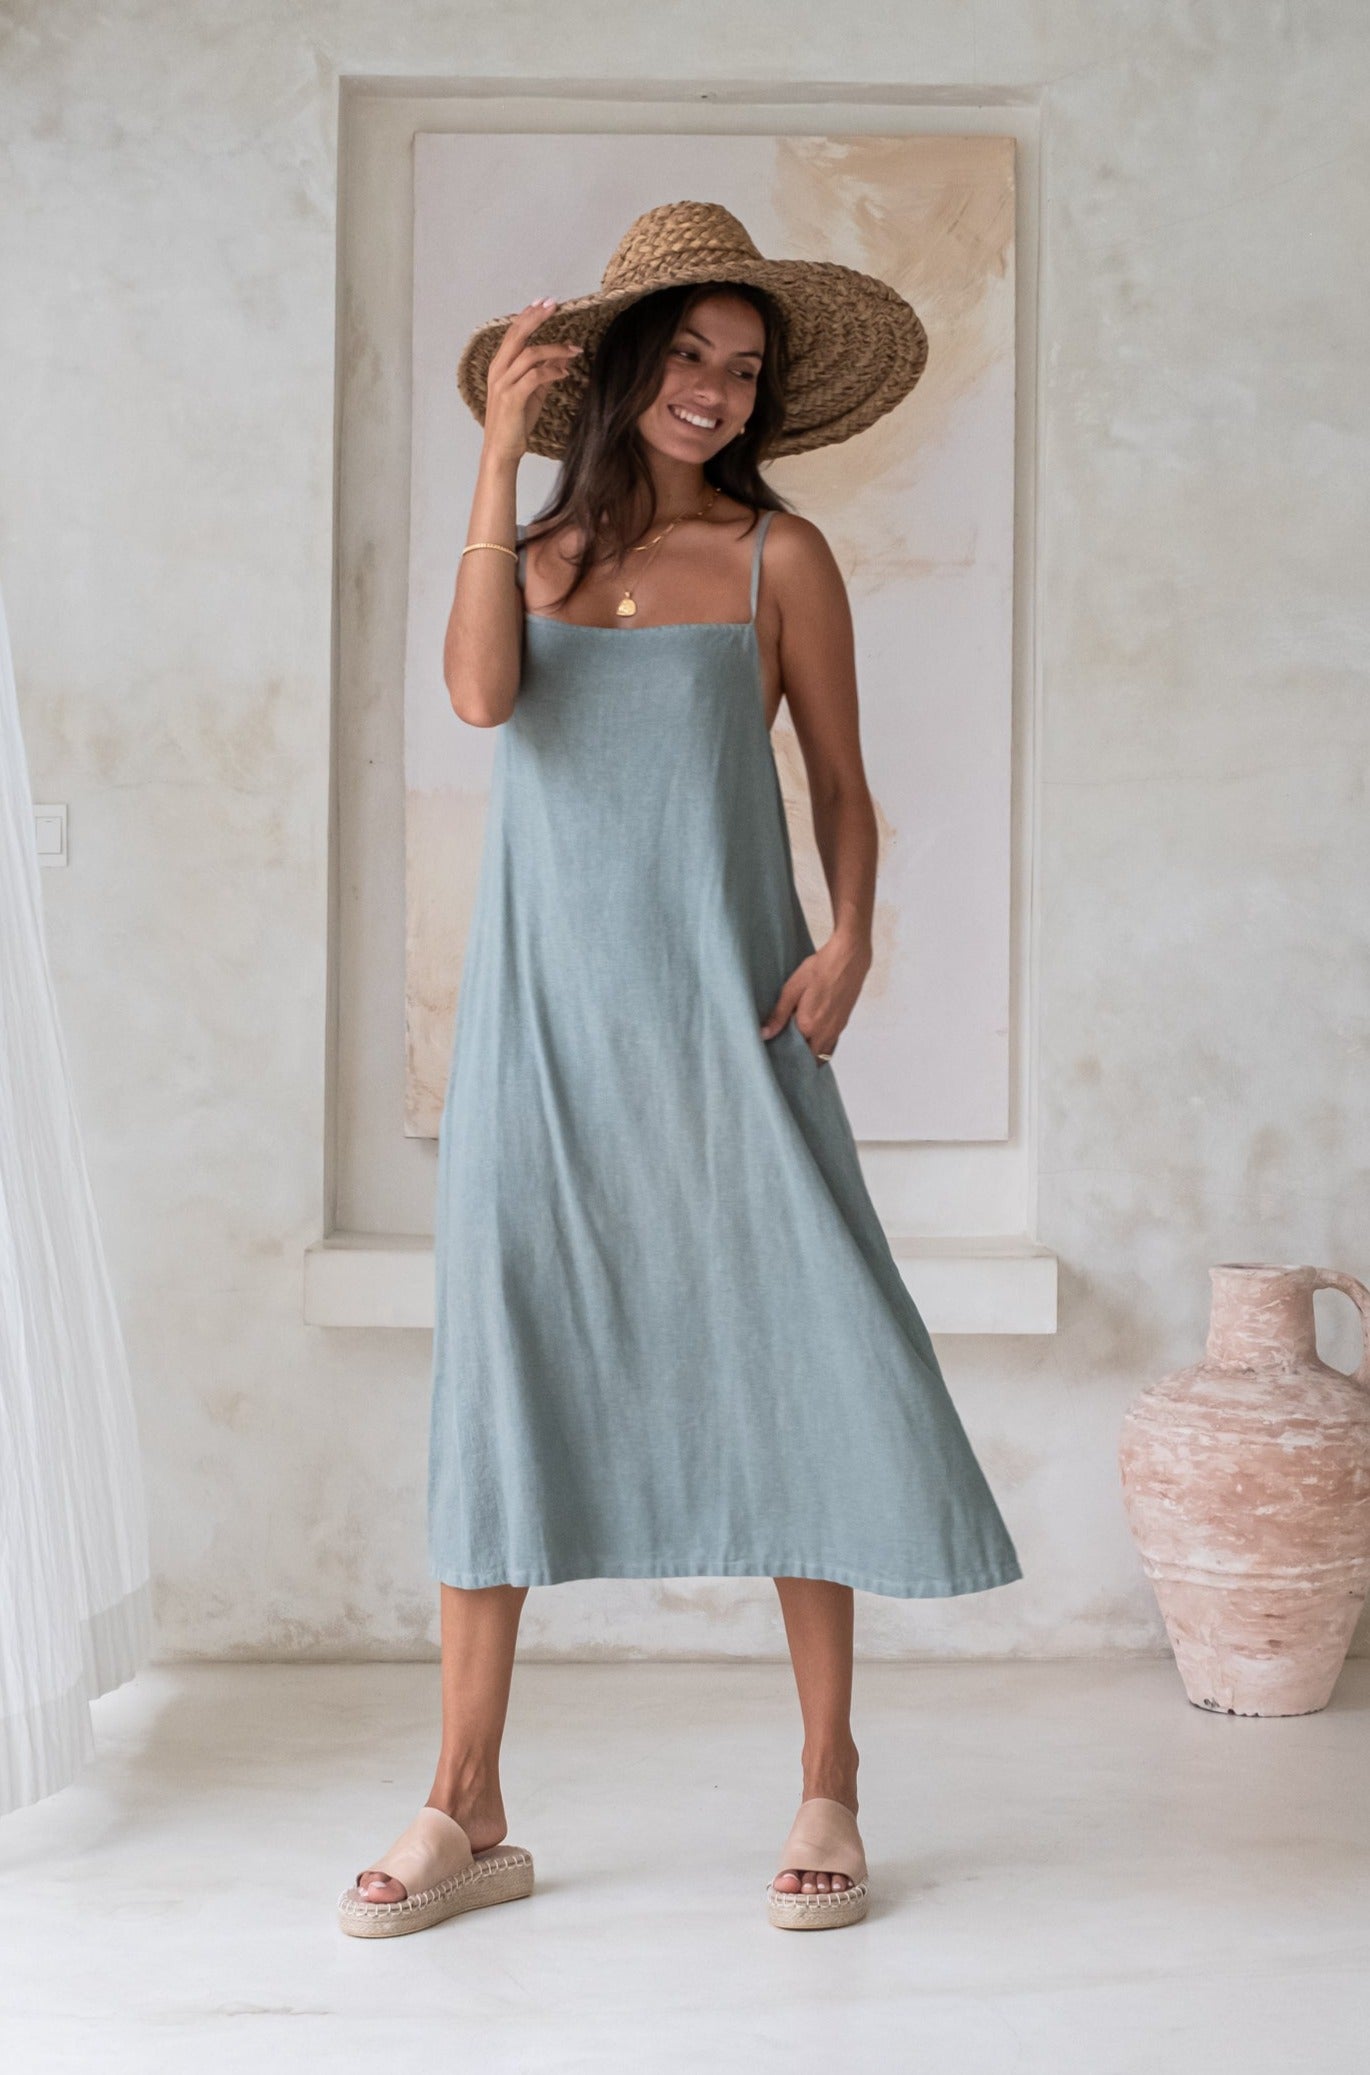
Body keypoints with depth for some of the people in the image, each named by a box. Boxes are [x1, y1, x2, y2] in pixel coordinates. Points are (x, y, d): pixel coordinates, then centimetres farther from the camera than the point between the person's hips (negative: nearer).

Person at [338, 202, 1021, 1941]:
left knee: (796, 1357, -6)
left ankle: (828, 1783, 9)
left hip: (718, 1009, -2)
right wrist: (499, 459, -9)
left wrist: (848, 940, -11)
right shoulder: (536, 551, 10)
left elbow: (840, 782, 6)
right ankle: (466, 1811, 10)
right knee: (498, 1360, 2)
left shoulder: (777, 556, 5)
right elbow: (482, 694, -11)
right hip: (540, 1009, 2)